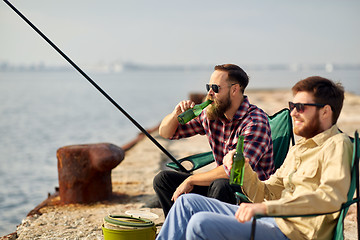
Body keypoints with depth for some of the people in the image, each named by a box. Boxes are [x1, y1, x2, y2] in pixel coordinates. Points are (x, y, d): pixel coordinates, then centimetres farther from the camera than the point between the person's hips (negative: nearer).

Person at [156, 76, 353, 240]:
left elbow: (332, 196, -26)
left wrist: (266, 207, -31)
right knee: (188, 202, 6)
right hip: (273, 221, 9)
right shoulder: (298, 149, 23)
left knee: (201, 224, -24)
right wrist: (243, 168, -2)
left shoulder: (337, 144, -7)